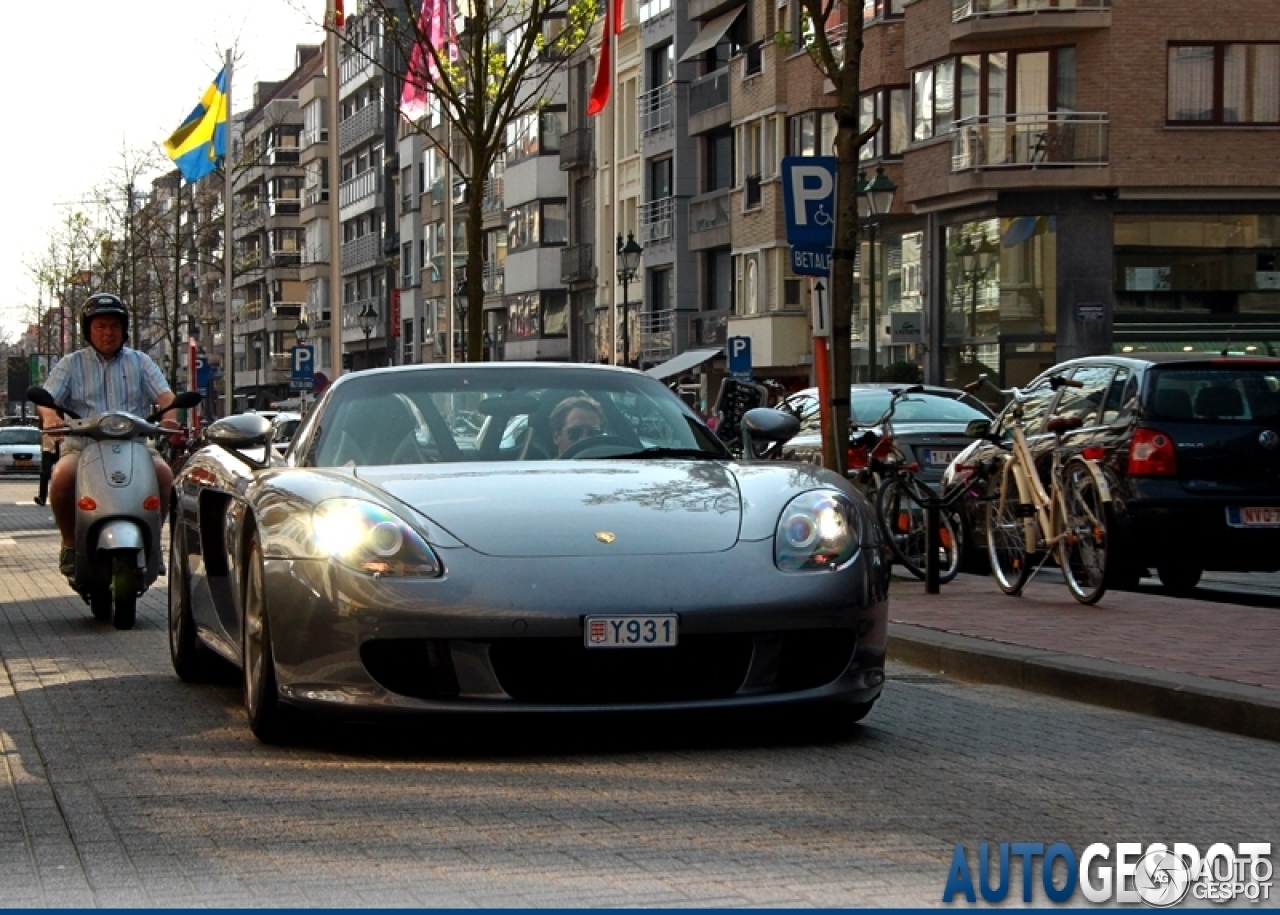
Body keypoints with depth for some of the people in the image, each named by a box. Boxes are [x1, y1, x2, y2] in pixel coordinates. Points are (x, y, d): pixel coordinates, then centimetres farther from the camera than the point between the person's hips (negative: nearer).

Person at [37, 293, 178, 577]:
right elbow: (46, 398, 2)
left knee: (164, 474, -30)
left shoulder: (140, 362, 18)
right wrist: (49, 416, -23)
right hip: (82, 447, -1)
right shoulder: (72, 364, 15)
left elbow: (164, 394, 5)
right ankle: (70, 543, -11)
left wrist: (168, 415, -19)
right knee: (63, 476, -34)